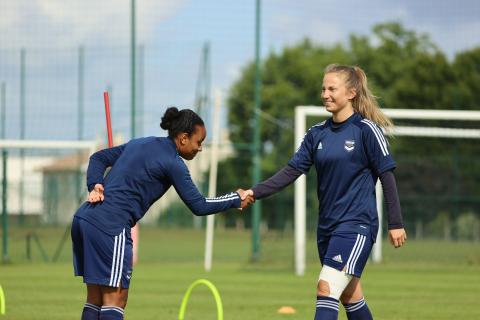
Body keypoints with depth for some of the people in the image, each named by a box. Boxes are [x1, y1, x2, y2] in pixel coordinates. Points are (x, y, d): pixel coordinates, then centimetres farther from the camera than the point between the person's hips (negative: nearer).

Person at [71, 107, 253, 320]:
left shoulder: (139, 144, 19)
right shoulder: (172, 163, -6)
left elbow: (99, 158, 23)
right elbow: (199, 206, -4)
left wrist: (95, 185, 7)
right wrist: (236, 200, 8)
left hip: (84, 217, 9)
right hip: (109, 226, -9)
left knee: (96, 298, 10)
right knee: (115, 297, -8)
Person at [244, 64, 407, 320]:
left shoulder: (366, 130, -8)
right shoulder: (317, 134, 9)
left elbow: (387, 176, -7)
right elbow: (292, 171, 5)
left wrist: (395, 224, -8)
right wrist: (255, 192, -7)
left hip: (357, 224, -7)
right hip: (327, 225, 7)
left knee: (326, 289, -18)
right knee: (349, 295, 14)